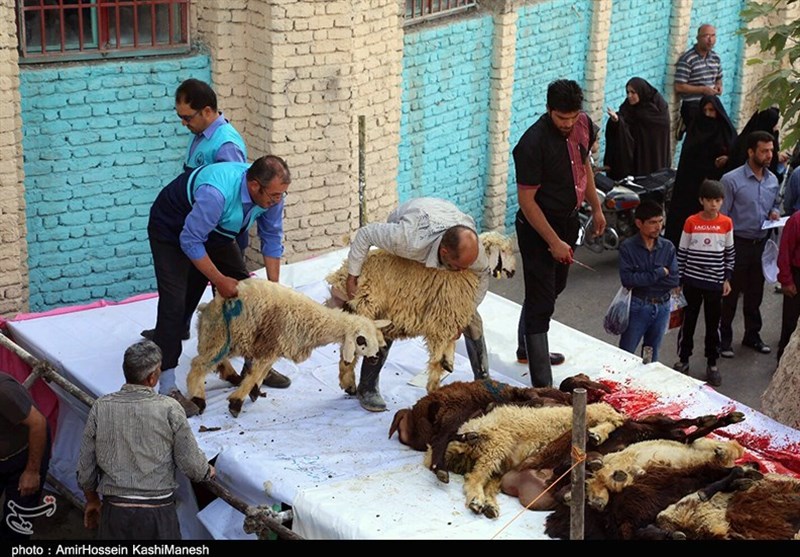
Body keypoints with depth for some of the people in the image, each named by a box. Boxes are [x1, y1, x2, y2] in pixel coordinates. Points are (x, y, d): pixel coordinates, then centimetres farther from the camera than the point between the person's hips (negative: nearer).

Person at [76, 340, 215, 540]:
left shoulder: (100, 408, -1)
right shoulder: (169, 409, -9)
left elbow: (85, 467, 6)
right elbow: (191, 464, -4)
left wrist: (92, 500, 24)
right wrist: (208, 471, 19)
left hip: (115, 511, 2)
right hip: (158, 514, -2)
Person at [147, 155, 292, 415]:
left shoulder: (271, 193, -20)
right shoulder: (216, 193, -42)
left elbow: (272, 238, -6)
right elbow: (190, 241, -32)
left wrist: (274, 287, -6)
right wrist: (219, 280, -24)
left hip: (214, 230, 7)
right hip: (172, 229, -7)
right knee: (175, 302, -17)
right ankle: (167, 388, -15)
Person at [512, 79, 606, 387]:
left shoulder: (583, 124, -6)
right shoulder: (533, 143, -28)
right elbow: (526, 200, -24)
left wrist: (596, 208, 18)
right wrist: (554, 242, -23)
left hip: (568, 220, 8)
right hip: (538, 226, -8)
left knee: (555, 287, 24)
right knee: (541, 302, -7)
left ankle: (530, 347, 46)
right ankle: (542, 385, -5)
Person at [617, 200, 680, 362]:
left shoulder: (668, 247, -2)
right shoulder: (628, 247, -12)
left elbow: (675, 281, -10)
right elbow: (626, 279, -22)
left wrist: (641, 279, -16)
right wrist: (659, 273, -18)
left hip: (662, 308, 4)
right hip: (637, 307, -4)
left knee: (652, 357, 18)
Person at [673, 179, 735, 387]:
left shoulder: (726, 223, -2)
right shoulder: (691, 222, -6)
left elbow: (730, 253, 7)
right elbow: (681, 252, 1)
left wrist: (727, 279, 3)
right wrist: (678, 280, 0)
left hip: (715, 284, 1)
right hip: (692, 282, -1)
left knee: (713, 325, 10)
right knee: (688, 322, 9)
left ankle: (712, 364, 22)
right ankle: (683, 360, 24)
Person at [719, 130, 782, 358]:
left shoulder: (772, 180, 6)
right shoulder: (732, 180, -14)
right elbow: (721, 216, -12)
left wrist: (775, 212, -3)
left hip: (761, 243, 6)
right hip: (738, 243, -6)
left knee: (755, 293, 17)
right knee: (730, 294, 3)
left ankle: (752, 335, 32)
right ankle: (724, 338, 16)